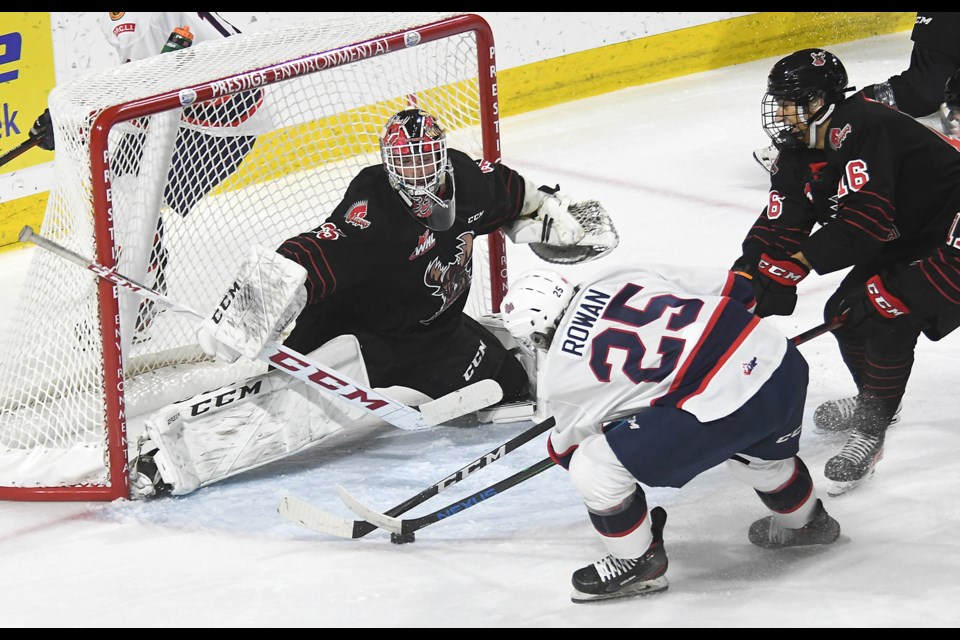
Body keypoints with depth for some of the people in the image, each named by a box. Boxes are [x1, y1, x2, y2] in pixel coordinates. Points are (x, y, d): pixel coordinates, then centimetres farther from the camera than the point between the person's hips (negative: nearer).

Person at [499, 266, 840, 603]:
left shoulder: (560, 377, 1)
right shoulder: (624, 277, 13)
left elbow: (568, 449, 20)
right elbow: (735, 289, 16)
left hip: (723, 405, -8)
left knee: (593, 468, 2)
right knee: (761, 453, 40)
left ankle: (638, 561, 22)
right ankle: (805, 520, 66)